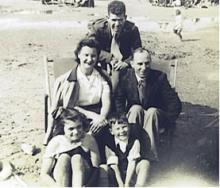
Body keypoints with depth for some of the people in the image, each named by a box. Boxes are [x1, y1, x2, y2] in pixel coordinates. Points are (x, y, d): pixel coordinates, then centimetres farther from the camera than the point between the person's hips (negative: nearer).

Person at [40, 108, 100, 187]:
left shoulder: (89, 139, -1)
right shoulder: (56, 142, -3)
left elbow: (96, 169, -8)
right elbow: (43, 175, -7)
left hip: (83, 182, 0)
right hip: (58, 183, 0)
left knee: (77, 157, -25)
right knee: (64, 157, -25)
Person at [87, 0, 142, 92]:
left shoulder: (132, 29, -12)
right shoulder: (97, 27, -14)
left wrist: (126, 62, -27)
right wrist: (110, 58, -29)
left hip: (124, 68, 1)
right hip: (102, 67, -1)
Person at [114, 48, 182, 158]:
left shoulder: (160, 77, -14)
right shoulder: (125, 77, -10)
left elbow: (175, 104, -14)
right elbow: (118, 103, -11)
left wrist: (166, 122, -19)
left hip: (155, 115, -1)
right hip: (133, 116, 1)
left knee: (152, 111, -33)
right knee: (136, 108, -31)